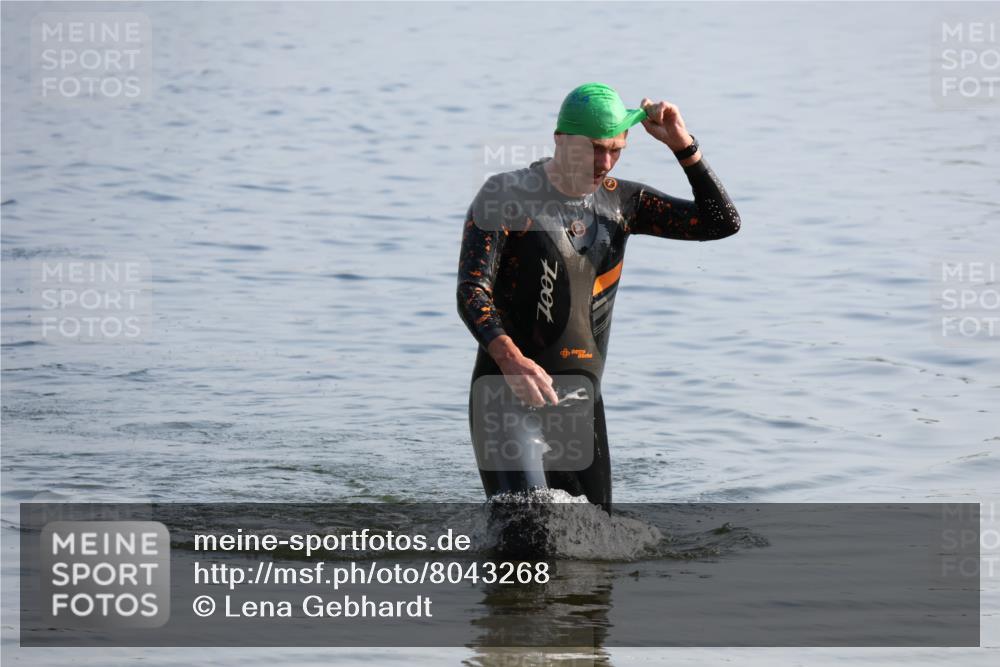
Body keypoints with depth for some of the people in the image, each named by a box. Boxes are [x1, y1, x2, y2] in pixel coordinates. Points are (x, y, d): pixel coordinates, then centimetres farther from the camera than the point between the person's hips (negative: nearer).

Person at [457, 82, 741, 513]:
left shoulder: (620, 202, 10)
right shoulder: (507, 195, -6)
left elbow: (723, 223, 10)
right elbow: (472, 291, -14)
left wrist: (683, 147, -2)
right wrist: (511, 360, -31)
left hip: (581, 399, 6)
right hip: (508, 393, -6)